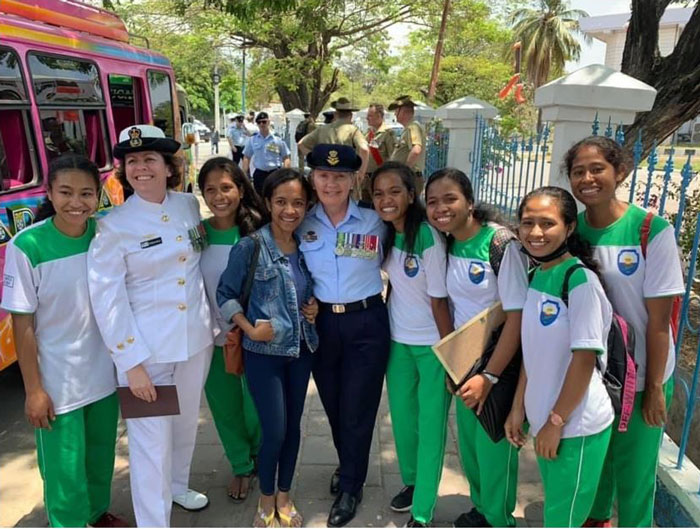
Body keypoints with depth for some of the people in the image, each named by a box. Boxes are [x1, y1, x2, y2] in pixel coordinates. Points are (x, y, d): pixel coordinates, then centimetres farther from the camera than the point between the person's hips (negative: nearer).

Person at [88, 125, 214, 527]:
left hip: (196, 339, 5)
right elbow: (107, 300, -13)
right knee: (151, 441, 3)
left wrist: (221, 320, 13)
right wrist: (132, 363, -16)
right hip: (147, 347, -5)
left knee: (187, 423, 22)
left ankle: (178, 486, 48)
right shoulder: (114, 226, -11)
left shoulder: (190, 205, 1)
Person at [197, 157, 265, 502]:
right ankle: (242, 466, 40)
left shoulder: (256, 230, -10)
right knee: (225, 406, 15)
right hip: (213, 337, 2)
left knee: (256, 406, 9)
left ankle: (262, 459, 41)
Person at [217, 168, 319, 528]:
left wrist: (315, 306, -3)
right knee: (274, 430, -1)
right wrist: (250, 329, -17)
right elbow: (225, 295, -8)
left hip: (301, 349, 5)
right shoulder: (250, 246, -12)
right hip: (264, 352, -5)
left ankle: (284, 497, 35)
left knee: (293, 425, 14)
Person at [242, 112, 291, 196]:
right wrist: (244, 175, 1)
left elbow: (286, 158, 1)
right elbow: (246, 158, 8)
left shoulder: (278, 139, -3)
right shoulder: (252, 139, 3)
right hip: (259, 174, 2)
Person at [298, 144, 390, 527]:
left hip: (366, 324, -2)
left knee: (357, 409, 6)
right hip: (321, 323, 3)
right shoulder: (303, 224, -1)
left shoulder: (373, 222, -7)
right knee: (332, 407, 17)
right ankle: (349, 467, 45)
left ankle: (350, 487, 29)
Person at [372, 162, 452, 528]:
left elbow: (439, 300, -17)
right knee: (402, 419, 17)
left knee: (430, 425, 3)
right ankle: (411, 481, 41)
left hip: (433, 344, -5)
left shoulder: (428, 238, -20)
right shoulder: (382, 234, -2)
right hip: (397, 340, 6)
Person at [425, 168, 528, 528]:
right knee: (468, 441, 19)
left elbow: (518, 316, -21)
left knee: (494, 446, 9)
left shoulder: (501, 244, -21)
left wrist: (489, 376, -21)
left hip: (501, 364, -6)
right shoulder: (448, 244, -1)